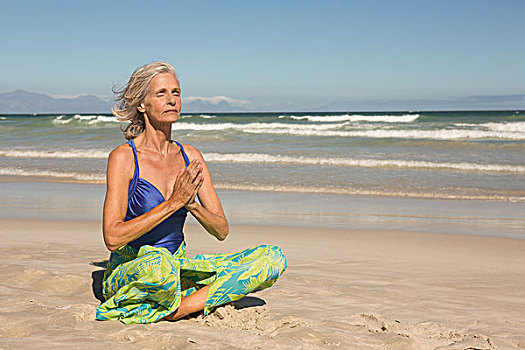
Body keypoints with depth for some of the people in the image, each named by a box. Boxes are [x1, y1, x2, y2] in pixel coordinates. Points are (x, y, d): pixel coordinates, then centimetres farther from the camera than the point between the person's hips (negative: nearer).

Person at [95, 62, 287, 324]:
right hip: (127, 271, -6)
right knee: (160, 263, -43)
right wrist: (173, 203, -21)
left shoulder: (191, 157, 6)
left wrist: (192, 205, -17)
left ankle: (179, 309, -19)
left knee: (273, 258, -12)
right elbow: (112, 238, -19)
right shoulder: (124, 157, -10)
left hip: (180, 267, 6)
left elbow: (221, 231, 4)